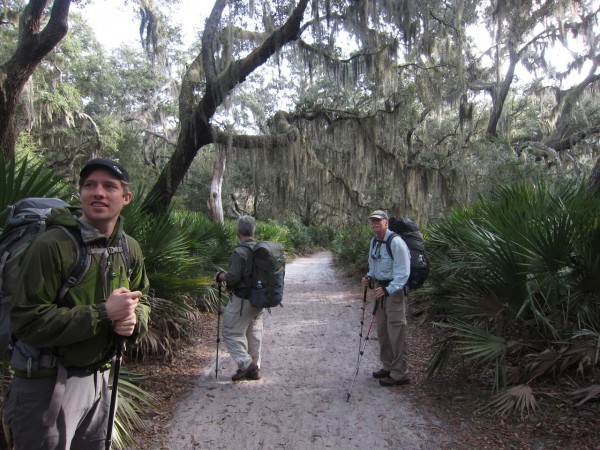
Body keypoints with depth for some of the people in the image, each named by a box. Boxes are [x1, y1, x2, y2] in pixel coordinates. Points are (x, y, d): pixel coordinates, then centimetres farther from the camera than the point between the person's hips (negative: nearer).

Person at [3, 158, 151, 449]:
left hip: (99, 378, 7)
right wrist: (104, 313, -26)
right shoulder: (52, 244, -19)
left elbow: (142, 300, 13)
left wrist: (134, 319, -11)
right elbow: (27, 322, -22)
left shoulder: (129, 248, 3)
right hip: (48, 383, -6)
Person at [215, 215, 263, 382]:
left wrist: (221, 277, -2)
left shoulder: (239, 252, -20)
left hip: (242, 300, -8)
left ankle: (246, 363, -2)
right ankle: (255, 368, 23)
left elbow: (233, 277, -21)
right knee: (254, 333, 16)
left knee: (231, 332, 5)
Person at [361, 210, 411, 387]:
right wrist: (369, 277, 3)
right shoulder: (374, 242, 9)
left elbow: (403, 273, -21)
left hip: (394, 291, -9)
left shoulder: (396, 242, -18)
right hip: (380, 290, 9)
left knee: (396, 333, -5)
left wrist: (387, 290, -29)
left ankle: (400, 374, 6)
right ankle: (388, 367, 32)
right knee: (382, 331, 17)